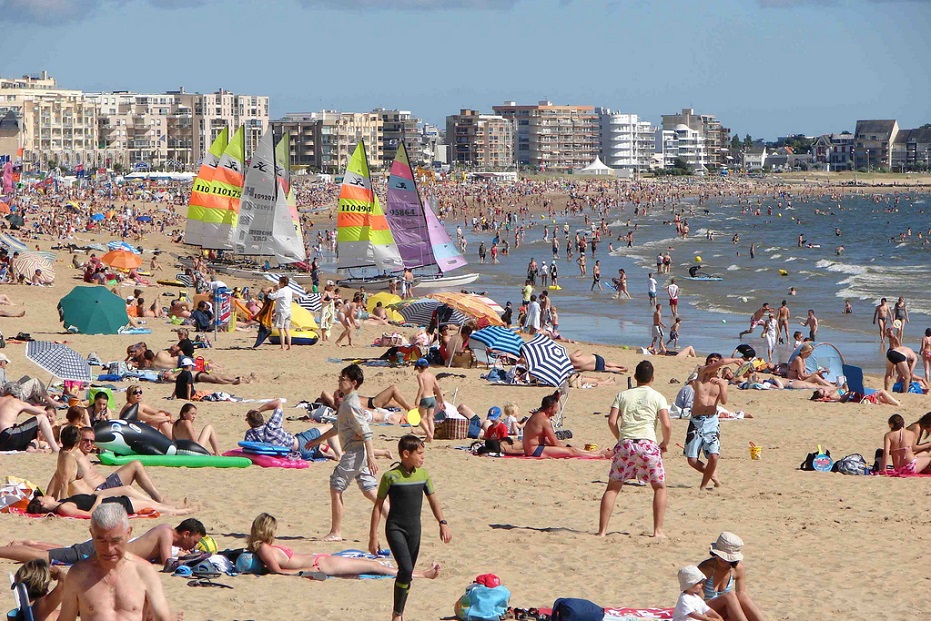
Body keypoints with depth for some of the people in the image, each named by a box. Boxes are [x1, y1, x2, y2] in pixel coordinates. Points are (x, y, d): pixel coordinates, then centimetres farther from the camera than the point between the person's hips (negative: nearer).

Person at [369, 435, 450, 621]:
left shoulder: (423, 475, 3)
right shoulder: (391, 477, -11)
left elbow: (433, 501, 9)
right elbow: (378, 506, -6)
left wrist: (443, 523, -6)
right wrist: (373, 536, -6)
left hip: (414, 528, 5)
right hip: (395, 528, -5)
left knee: (407, 574, 9)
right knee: (406, 569, -19)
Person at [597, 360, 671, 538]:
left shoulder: (623, 395, 14)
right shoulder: (658, 397, 7)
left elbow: (612, 421, 5)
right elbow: (667, 425, -3)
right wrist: (665, 443, 14)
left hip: (625, 443, 2)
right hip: (648, 443, -2)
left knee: (613, 488, 9)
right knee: (660, 487, 14)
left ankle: (602, 530, 1)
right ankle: (658, 530, 6)